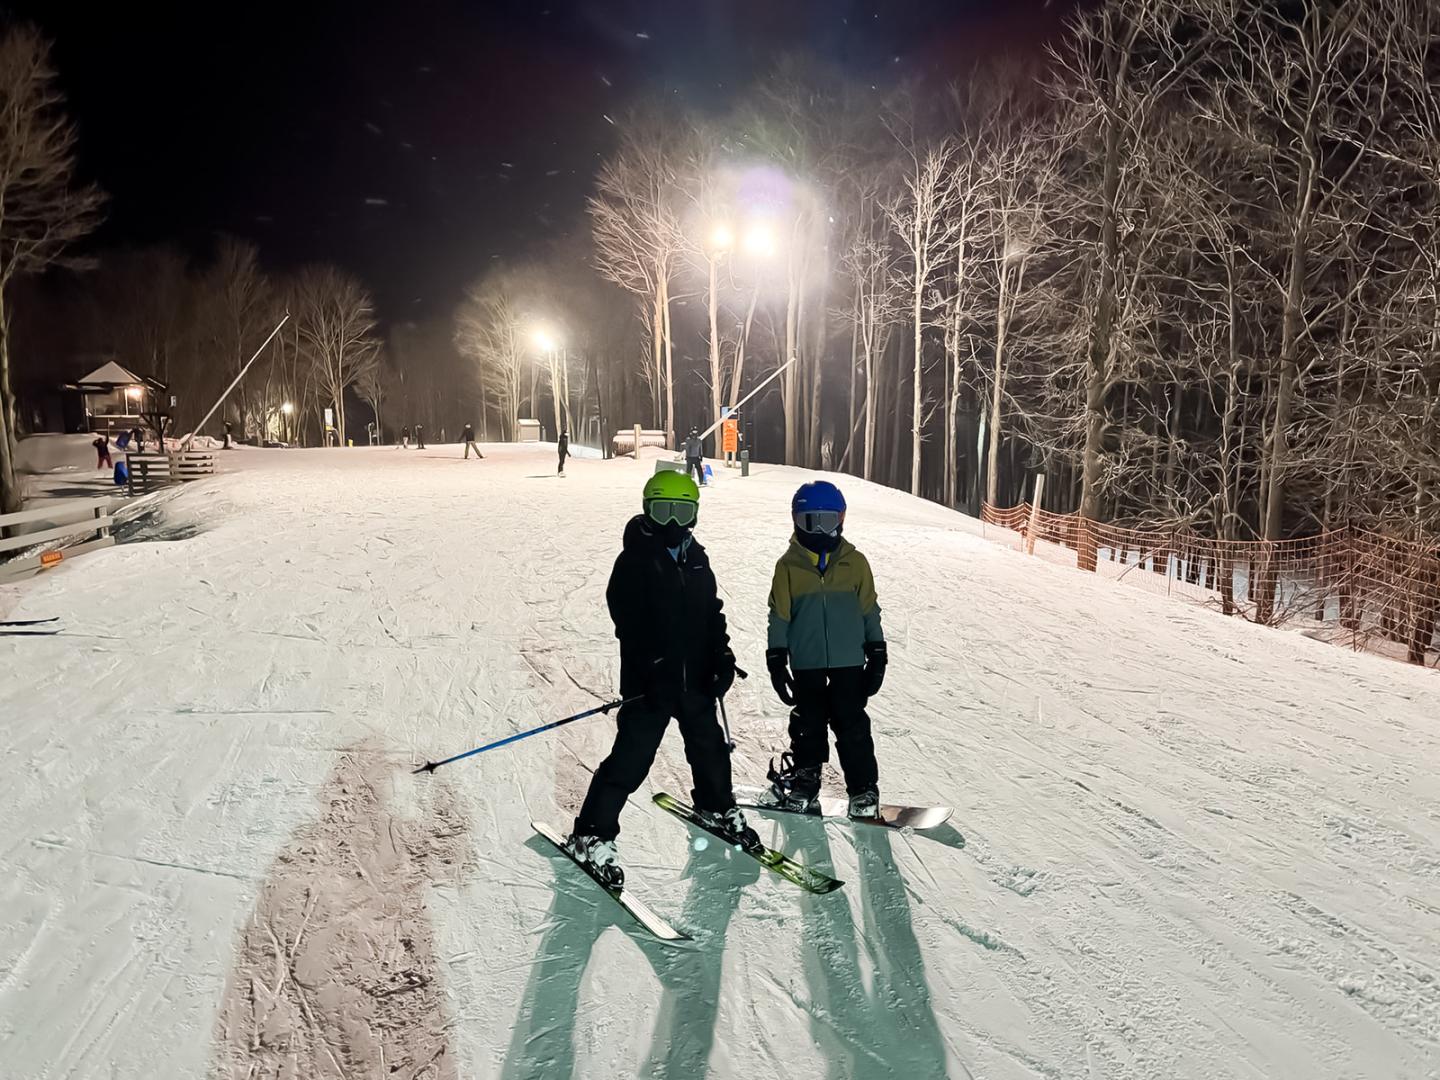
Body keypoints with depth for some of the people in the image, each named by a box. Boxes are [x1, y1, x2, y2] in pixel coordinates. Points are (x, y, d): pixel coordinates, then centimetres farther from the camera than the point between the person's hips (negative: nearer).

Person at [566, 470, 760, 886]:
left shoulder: (697, 561, 9)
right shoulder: (634, 561, -10)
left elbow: (712, 614, 15)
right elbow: (630, 621, -16)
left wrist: (722, 657, 4)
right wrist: (652, 667, -24)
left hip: (695, 677, 6)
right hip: (649, 682, -6)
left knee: (709, 746, 20)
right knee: (631, 758, -5)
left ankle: (717, 806, 44)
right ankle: (592, 835, 6)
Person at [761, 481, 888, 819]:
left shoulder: (855, 562, 3)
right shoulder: (788, 565, 2)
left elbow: (869, 610, 8)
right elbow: (779, 615, 4)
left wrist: (877, 653, 5)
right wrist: (776, 659, 0)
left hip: (848, 660, 0)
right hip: (806, 662, 1)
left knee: (852, 725, 1)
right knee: (808, 724, 10)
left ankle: (863, 788, 11)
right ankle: (803, 781, 24)